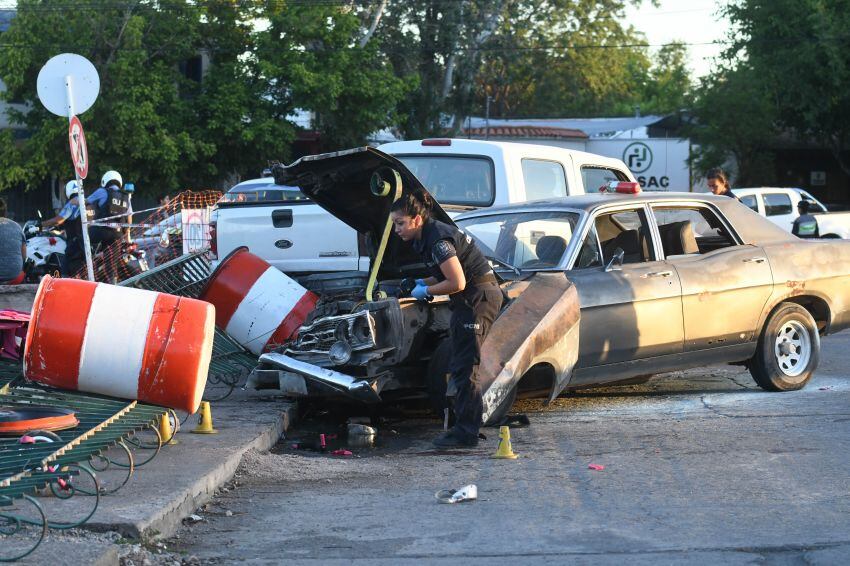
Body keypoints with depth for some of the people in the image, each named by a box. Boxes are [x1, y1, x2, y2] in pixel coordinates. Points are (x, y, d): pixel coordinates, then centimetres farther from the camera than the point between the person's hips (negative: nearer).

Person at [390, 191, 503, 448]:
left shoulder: (438, 239, -21)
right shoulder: (426, 238, 10)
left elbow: (457, 283, -23)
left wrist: (426, 291, -10)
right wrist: (423, 282, 6)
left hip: (479, 297, -10)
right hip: (473, 298, 10)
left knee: (464, 367, -8)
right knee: (460, 366, 13)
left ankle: (466, 432, -4)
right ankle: (467, 427, 19)